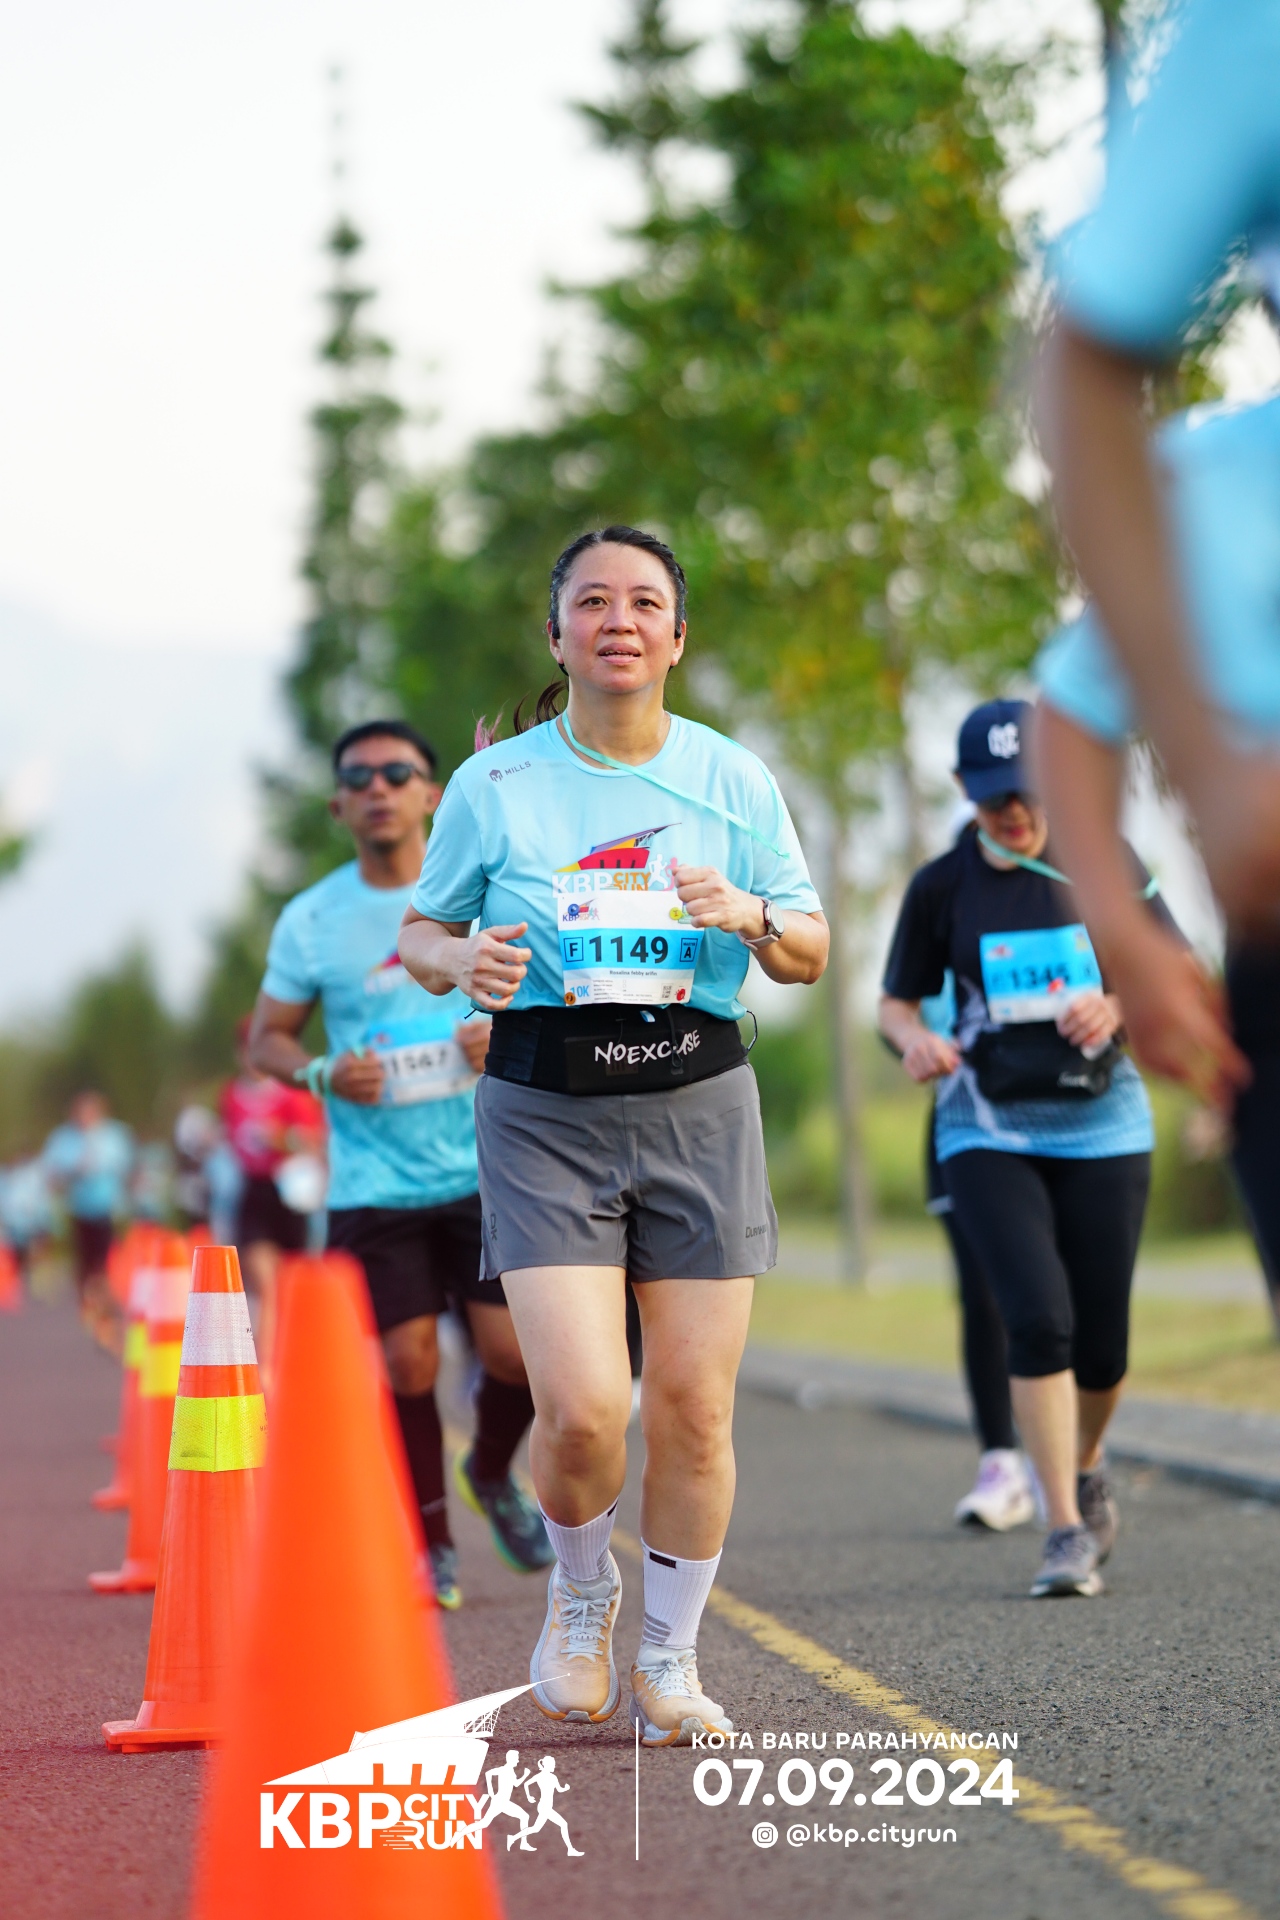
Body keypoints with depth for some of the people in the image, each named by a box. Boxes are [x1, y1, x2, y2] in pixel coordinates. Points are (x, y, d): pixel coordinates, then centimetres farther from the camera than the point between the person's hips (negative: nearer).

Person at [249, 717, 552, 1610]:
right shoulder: (311, 920, 1)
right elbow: (267, 1038, 9)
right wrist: (323, 1073, -12)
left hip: (488, 1169, 0)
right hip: (375, 1184, 0)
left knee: (516, 1348, -6)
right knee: (408, 1358, -5)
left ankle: (492, 1476, 27)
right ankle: (431, 1541, 13)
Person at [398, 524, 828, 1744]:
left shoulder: (734, 780, 7)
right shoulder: (494, 786, 3)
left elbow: (810, 952, 11)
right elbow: (419, 931, 12)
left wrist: (751, 915, -11)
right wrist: (463, 961, -11)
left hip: (697, 1102, 2)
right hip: (544, 1107, -2)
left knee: (694, 1409, 0)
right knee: (582, 1407, -14)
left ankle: (668, 1663, 19)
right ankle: (580, 1591, 18)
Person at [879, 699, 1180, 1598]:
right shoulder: (941, 887, 0)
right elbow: (896, 1001, 9)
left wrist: (1118, 1005, -18)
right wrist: (917, 1040, -14)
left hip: (1101, 1126, 1)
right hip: (989, 1132, -1)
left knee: (1102, 1344, 3)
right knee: (1040, 1319, -18)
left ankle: (1086, 1466, 36)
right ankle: (1068, 1533, -10)